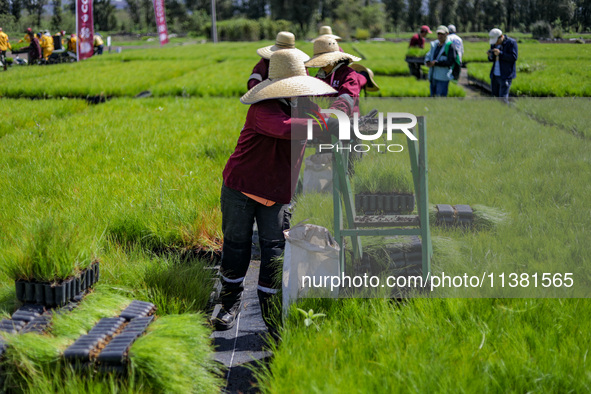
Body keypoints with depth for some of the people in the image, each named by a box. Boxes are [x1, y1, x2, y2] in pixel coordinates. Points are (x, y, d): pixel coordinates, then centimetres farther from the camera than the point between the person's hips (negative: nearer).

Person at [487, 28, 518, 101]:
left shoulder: (511, 43, -10)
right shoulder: (494, 44, 9)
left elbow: (514, 57, -17)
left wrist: (500, 54, -24)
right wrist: (490, 56, -11)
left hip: (505, 76, -7)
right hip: (495, 75, 7)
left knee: (503, 97, -12)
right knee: (496, 95, 12)